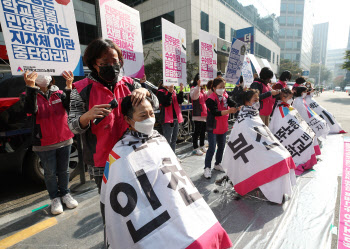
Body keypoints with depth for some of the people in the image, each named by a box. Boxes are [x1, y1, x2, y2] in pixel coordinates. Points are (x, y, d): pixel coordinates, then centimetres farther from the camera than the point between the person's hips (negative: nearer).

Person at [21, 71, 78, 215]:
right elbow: (30, 110, -23)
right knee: (50, 173, 12)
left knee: (64, 170, 15)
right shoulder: (29, 95, -2)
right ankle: (54, 198, 32)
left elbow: (70, 106, -17)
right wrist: (31, 87, -32)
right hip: (44, 144, -1)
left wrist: (69, 86, -29)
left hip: (64, 140, 2)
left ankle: (64, 193, 36)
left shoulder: (59, 93, 1)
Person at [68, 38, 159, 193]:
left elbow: (155, 103, 2)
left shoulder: (128, 84, 4)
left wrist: (144, 91, -20)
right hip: (102, 162, -2)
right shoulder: (82, 89, -4)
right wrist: (87, 116, -27)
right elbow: (73, 127, -4)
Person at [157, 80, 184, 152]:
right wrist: (170, 92, -27)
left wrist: (181, 91, -8)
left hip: (176, 119, 7)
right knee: (167, 141, -7)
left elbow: (180, 101, 3)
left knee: (174, 140, 15)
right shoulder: (161, 92, -5)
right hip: (167, 119, -7)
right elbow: (166, 103, -18)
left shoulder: (174, 91, 15)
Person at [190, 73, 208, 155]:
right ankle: (195, 148, 9)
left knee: (203, 131, 15)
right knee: (197, 131, -1)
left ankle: (202, 146, 30)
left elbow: (207, 98, 17)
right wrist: (198, 86, -35)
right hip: (198, 114, -8)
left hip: (204, 114, 8)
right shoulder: (194, 88, -7)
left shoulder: (203, 89, 17)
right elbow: (194, 96, -27)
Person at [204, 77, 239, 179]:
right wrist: (229, 111, -34)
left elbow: (234, 104, -5)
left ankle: (217, 164, 37)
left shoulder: (225, 96, 4)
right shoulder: (211, 99, -17)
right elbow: (215, 112, -28)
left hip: (223, 127, 7)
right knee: (212, 148, -4)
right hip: (213, 128, -7)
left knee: (221, 147, 18)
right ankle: (207, 168, 10)